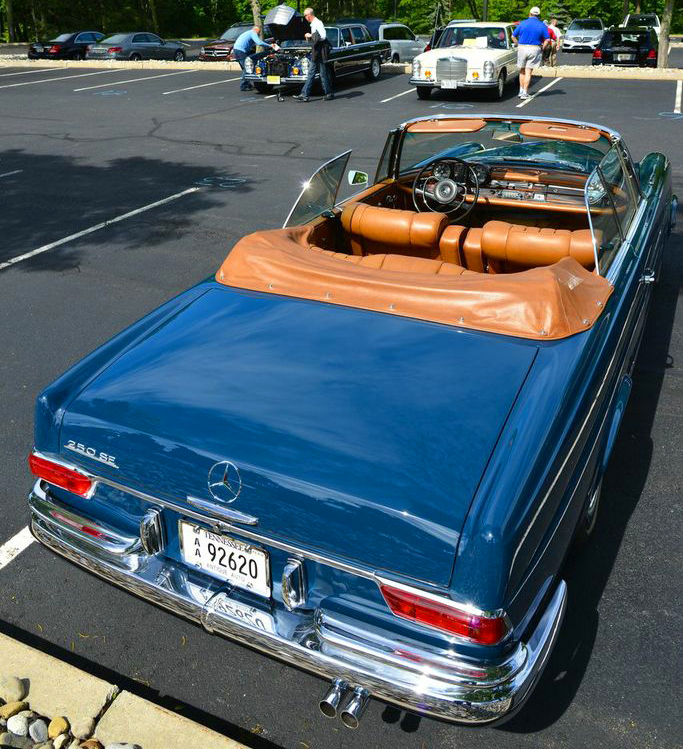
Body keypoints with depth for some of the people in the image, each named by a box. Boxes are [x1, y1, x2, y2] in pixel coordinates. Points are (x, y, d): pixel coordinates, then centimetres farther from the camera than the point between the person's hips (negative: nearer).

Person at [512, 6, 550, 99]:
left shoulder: (522, 23, 2)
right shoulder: (542, 25, 1)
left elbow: (513, 36, 2)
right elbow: (547, 39, -4)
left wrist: (518, 45, 10)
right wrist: (541, 49, 6)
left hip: (522, 48, 1)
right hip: (535, 49, -1)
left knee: (522, 71, 15)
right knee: (528, 72, 2)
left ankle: (521, 91, 17)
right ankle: (525, 93, -1)